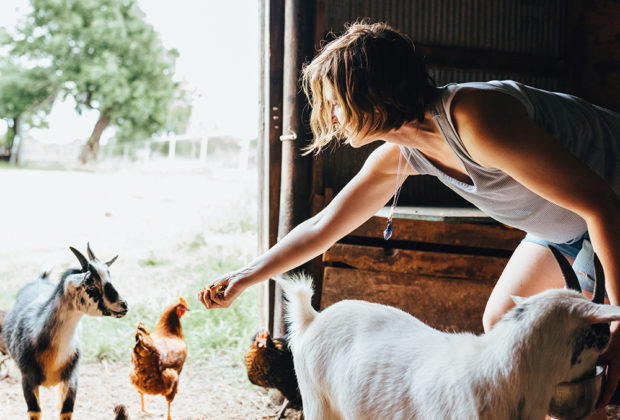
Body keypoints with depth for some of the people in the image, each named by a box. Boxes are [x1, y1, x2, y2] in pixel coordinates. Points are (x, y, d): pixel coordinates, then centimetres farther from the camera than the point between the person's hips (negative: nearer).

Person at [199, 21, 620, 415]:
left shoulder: (474, 119, -36)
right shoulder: (397, 157, -8)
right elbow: (322, 227, 5)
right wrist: (242, 279, 8)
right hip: (565, 226, 9)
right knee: (501, 320, 11)